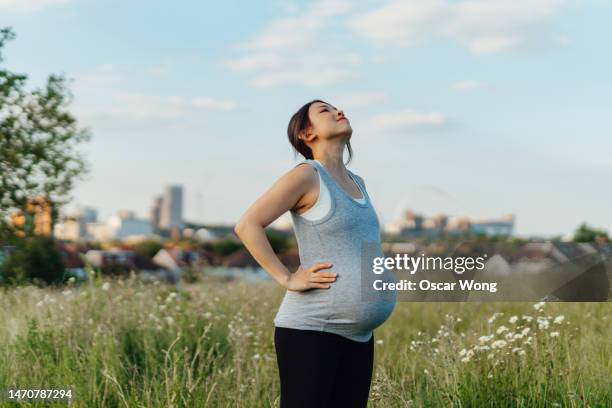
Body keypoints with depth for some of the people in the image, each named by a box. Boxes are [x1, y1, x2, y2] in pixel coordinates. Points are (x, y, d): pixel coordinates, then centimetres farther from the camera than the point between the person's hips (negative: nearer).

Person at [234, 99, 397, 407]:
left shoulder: (357, 183, 18)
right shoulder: (306, 175, -6)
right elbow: (247, 225, -14)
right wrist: (287, 279, -16)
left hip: (359, 335, 8)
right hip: (310, 330, -8)